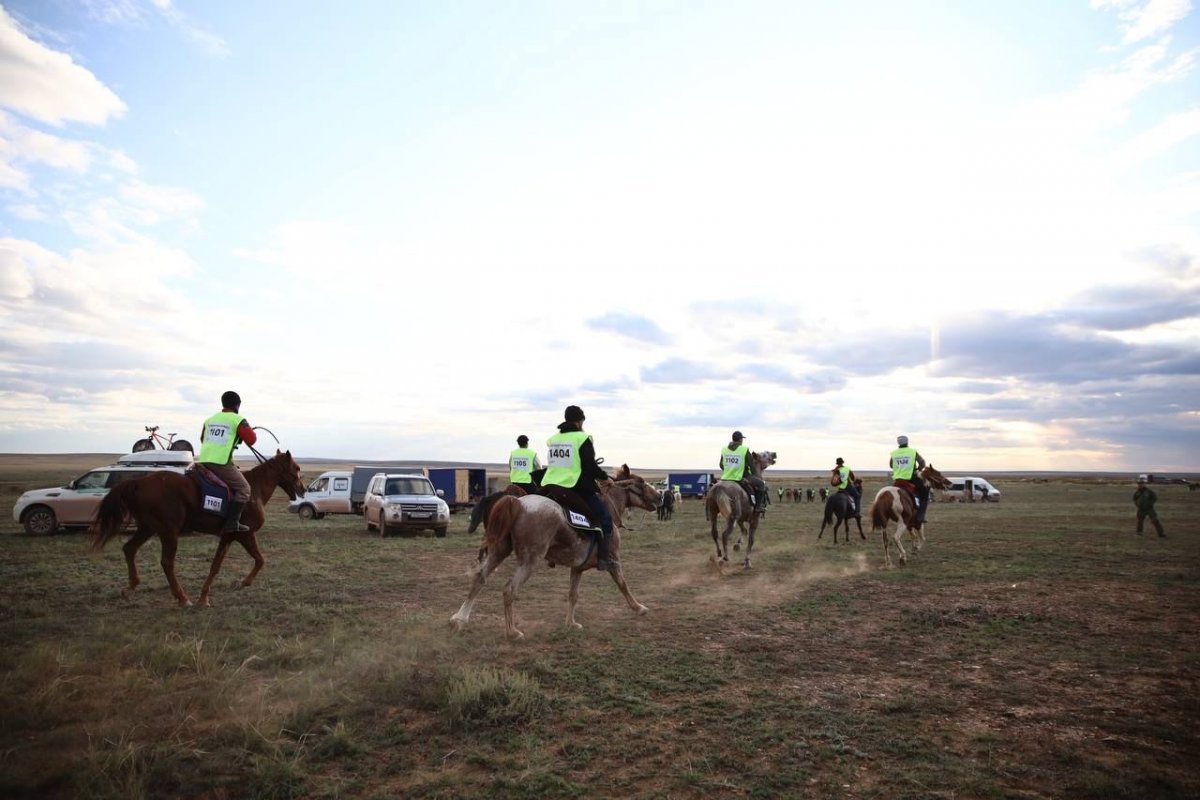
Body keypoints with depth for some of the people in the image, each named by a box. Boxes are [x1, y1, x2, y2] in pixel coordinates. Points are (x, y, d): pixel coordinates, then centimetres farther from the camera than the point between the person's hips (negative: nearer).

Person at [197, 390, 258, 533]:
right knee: (244, 489, 1)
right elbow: (251, 440, -4)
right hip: (222, 462, -7)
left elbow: (202, 439, 32)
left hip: (203, 460, 7)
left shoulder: (210, 419, 20)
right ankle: (232, 523, -10)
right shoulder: (238, 420, -1)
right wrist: (252, 431, 17)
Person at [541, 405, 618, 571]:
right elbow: (589, 466, -13)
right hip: (577, 489, -6)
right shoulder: (583, 438, -7)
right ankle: (605, 559, -3)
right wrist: (605, 478, 3)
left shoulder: (552, 439, 14)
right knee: (605, 518, 2)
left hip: (550, 487, 6)